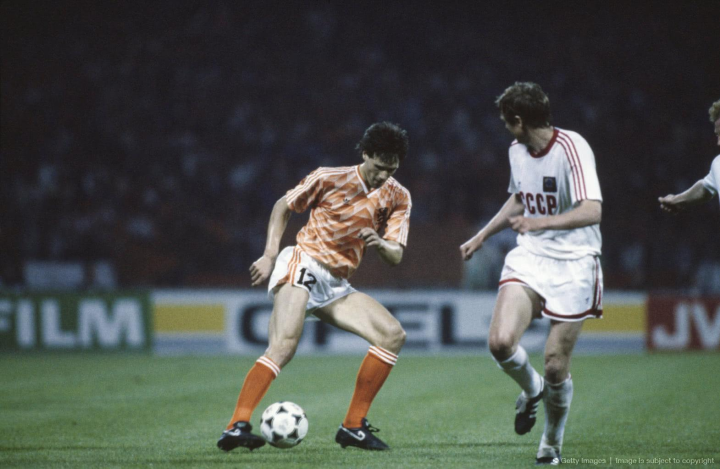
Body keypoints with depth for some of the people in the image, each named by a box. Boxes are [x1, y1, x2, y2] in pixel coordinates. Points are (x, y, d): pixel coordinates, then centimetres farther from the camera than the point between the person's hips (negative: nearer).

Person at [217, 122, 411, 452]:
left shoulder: (398, 198, 7)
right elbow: (283, 206, 8)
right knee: (284, 346, -27)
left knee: (393, 335, -8)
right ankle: (237, 426, -34)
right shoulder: (329, 179, -3)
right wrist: (270, 255, -3)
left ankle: (353, 426, -3)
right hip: (303, 264, -6)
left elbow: (395, 257, 4)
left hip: (336, 287, 6)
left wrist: (380, 244, -20)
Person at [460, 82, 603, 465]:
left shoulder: (572, 148, -17)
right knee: (500, 341, -17)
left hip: (573, 264, -5)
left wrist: (542, 222, -41)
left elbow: (592, 210, -28)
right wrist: (482, 236, 30)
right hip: (529, 257, 5)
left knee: (556, 365, -6)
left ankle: (552, 444, 20)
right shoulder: (517, 150, 7)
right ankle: (531, 389, 17)